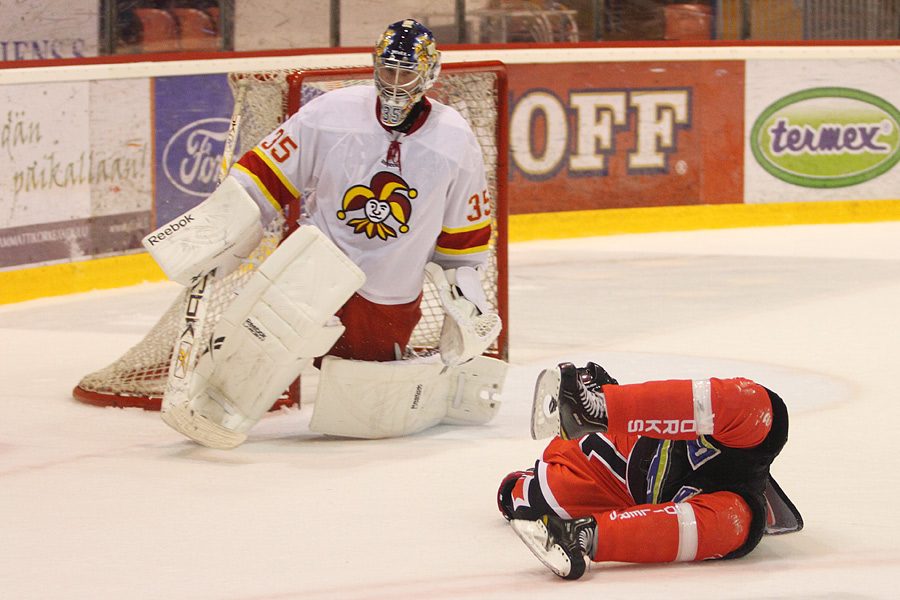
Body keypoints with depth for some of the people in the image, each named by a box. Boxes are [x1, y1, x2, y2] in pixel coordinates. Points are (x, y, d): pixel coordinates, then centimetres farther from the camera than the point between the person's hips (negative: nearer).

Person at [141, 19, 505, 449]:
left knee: (374, 414, 0)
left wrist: (465, 305, 3)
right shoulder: (331, 115, -12)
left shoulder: (457, 144, -6)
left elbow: (463, 241, 6)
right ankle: (217, 406, -33)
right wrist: (217, 242, -12)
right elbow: (262, 177, -5)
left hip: (390, 310, 2)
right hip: (322, 261, -2)